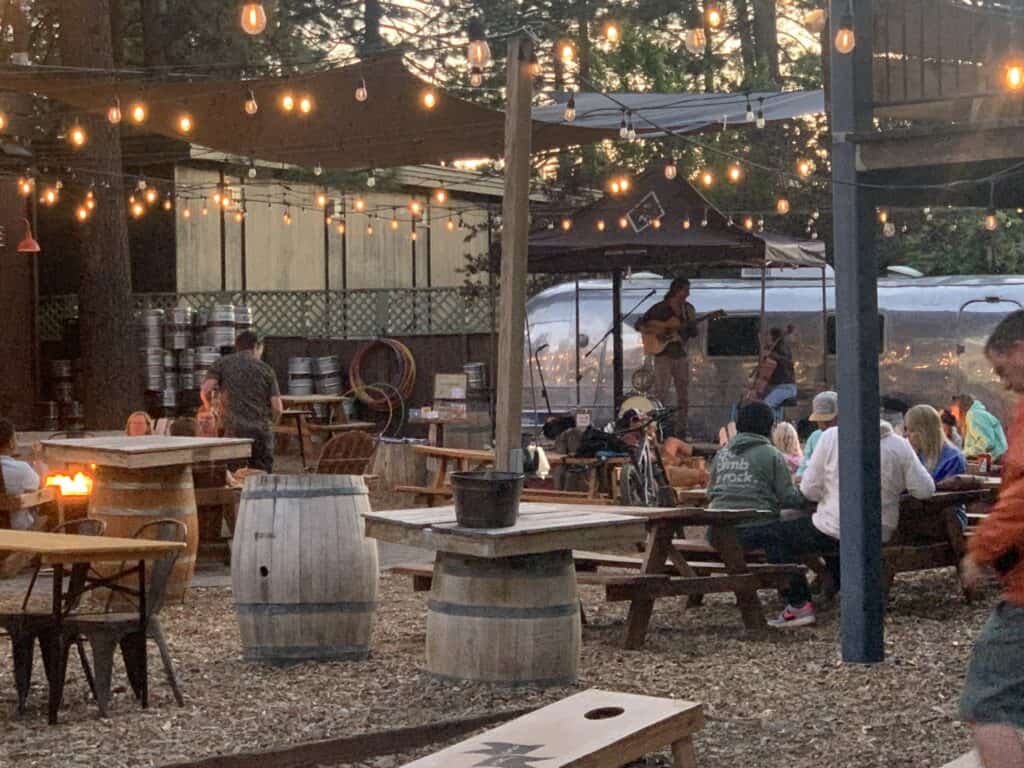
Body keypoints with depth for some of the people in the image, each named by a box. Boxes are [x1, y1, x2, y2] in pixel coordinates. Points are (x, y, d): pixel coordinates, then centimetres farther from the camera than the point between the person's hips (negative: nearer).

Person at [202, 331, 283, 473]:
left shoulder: (222, 363, 10)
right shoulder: (265, 369, 11)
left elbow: (206, 390, -5)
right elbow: (277, 408, 3)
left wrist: (210, 409, 16)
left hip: (235, 430, -1)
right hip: (262, 432, 1)